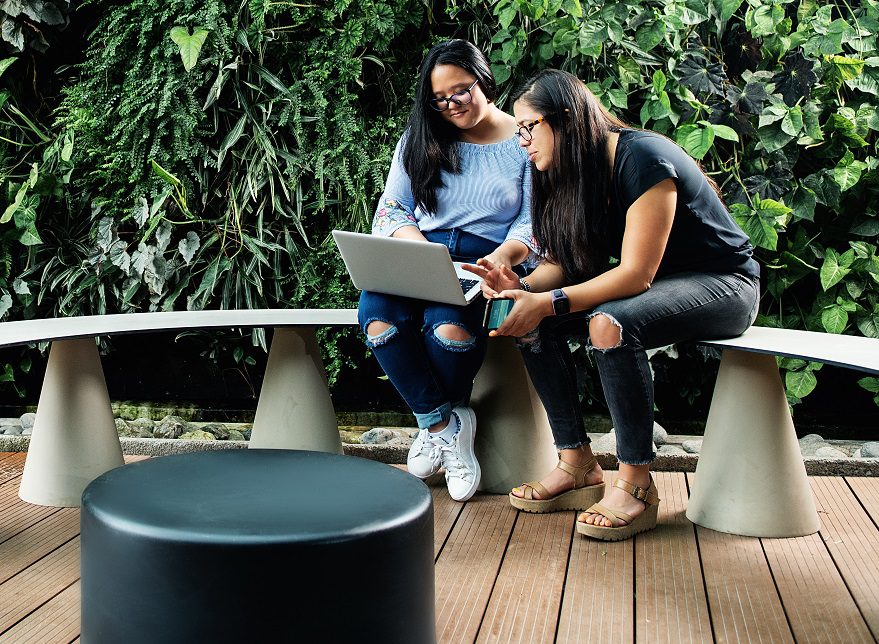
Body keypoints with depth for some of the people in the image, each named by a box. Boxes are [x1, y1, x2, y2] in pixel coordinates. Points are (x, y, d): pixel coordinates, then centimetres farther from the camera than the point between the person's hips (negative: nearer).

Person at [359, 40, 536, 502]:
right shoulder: (420, 140, 17)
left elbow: (533, 221, 3)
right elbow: (392, 207, 11)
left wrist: (505, 255, -20)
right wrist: (417, 247, -11)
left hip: (487, 262, -3)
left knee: (449, 322, -36)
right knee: (377, 315, -32)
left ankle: (435, 423, -5)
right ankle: (445, 423, -16)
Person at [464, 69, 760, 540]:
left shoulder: (643, 159, -24)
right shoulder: (570, 174, 3)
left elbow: (636, 274, -28)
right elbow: (562, 262, -1)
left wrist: (548, 302, -34)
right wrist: (522, 287, -23)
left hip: (722, 283, -8)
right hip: (651, 285, 8)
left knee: (610, 323, -36)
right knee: (531, 319, -12)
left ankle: (635, 484, -25)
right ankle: (578, 466, -9)